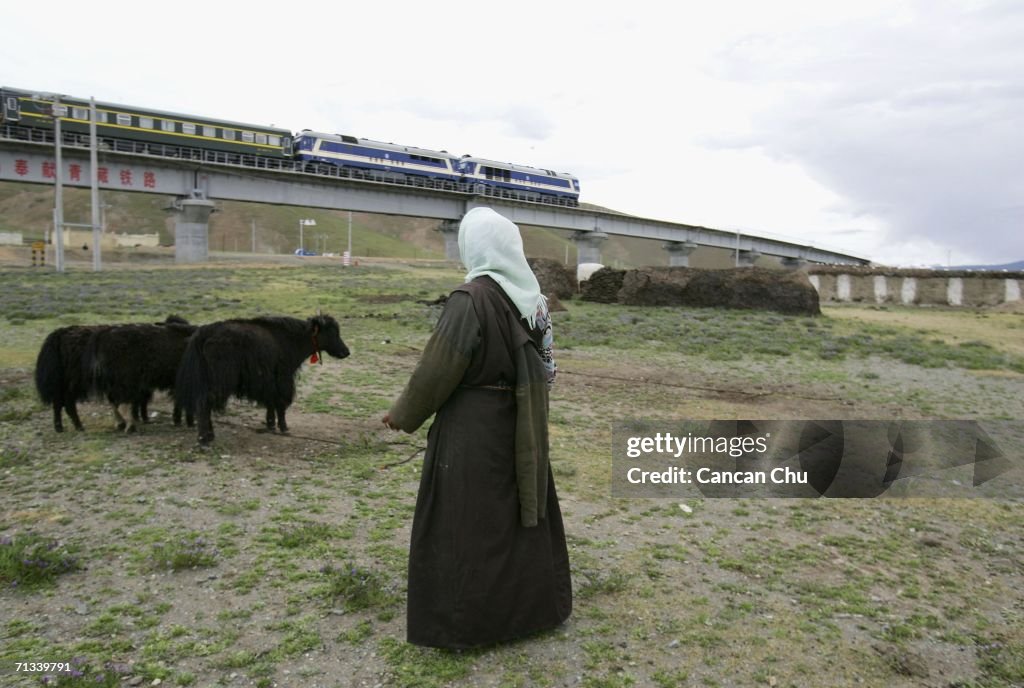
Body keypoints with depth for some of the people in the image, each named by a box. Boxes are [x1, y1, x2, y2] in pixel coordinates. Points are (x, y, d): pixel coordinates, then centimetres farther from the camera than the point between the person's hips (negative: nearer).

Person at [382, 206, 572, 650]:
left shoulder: (471, 299, -22)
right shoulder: (530, 293, 1)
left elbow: (436, 369, -17)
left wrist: (403, 414, -2)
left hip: (473, 429, -7)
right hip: (521, 425, 8)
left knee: (465, 522, 7)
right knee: (520, 510, 20)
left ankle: (463, 622, 20)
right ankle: (532, 604, 35)